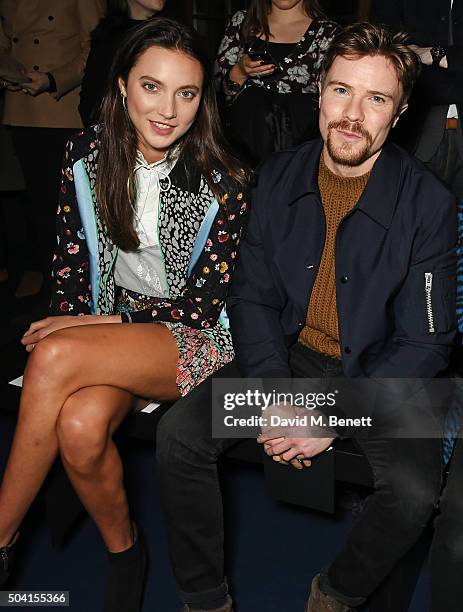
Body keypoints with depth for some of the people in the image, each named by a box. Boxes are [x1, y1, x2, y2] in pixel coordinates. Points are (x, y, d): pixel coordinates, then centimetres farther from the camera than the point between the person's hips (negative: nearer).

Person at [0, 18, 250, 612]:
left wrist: (85, 336, -17)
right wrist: (68, 330, -11)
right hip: (106, 322, 4)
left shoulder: (223, 182, -13)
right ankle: (124, 552, 0)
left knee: (54, 358, -30)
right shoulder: (87, 153, -1)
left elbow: (201, 303, -11)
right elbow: (70, 262, 5)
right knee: (80, 425, -30)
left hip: (193, 338, -3)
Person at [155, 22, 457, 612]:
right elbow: (251, 295, 0)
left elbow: (425, 341, -11)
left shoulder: (428, 203, -13)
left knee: (414, 491, -28)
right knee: (178, 436, -16)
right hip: (288, 354, 3)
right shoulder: (280, 176, -3)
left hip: (378, 369, -2)